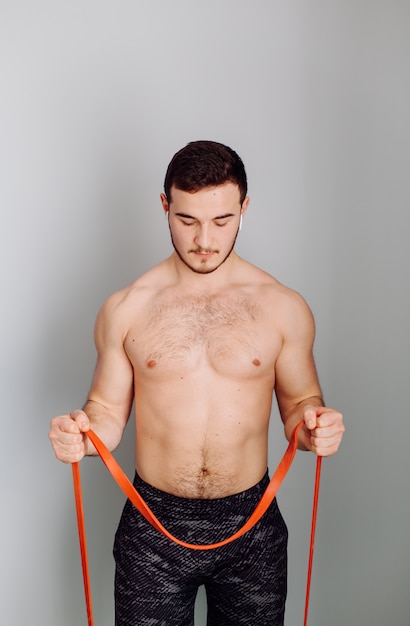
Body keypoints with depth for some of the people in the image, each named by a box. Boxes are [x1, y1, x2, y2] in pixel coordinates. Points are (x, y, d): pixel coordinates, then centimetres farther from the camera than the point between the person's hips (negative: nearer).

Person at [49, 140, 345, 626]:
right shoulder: (124, 310, -6)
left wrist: (313, 427, -17)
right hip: (153, 526, 0)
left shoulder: (284, 307, -6)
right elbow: (109, 411, 1)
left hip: (251, 526, 1)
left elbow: (299, 403, 4)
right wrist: (81, 432, -20)